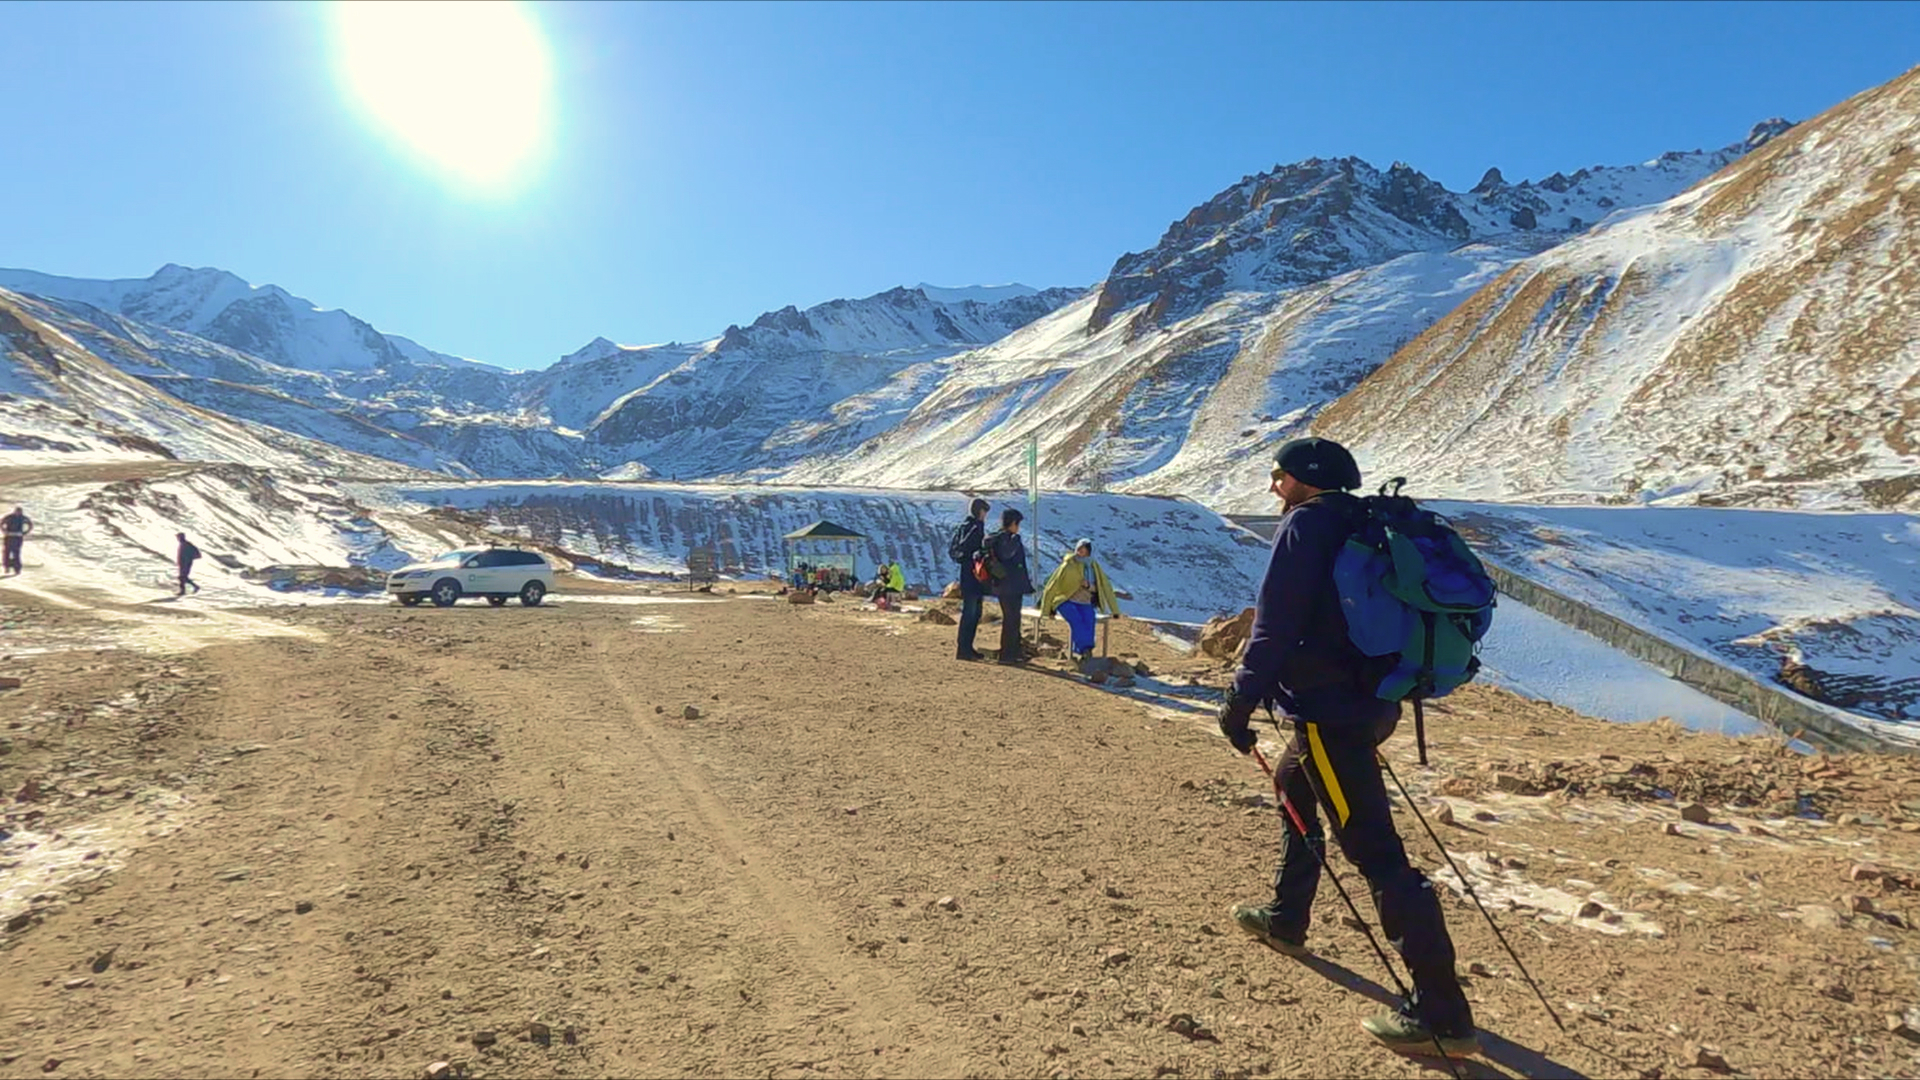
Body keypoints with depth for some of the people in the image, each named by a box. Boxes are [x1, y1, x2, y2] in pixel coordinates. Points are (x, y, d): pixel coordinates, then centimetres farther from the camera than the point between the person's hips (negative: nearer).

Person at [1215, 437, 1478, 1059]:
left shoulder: (1304, 525, -11)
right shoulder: (1359, 526, 16)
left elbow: (1276, 626, -17)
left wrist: (1240, 703, -12)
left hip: (1328, 708, -10)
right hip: (1371, 699, 10)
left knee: (1374, 851, -10)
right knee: (1294, 786, 29)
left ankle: (1442, 1012, -8)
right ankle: (1286, 920, 41)